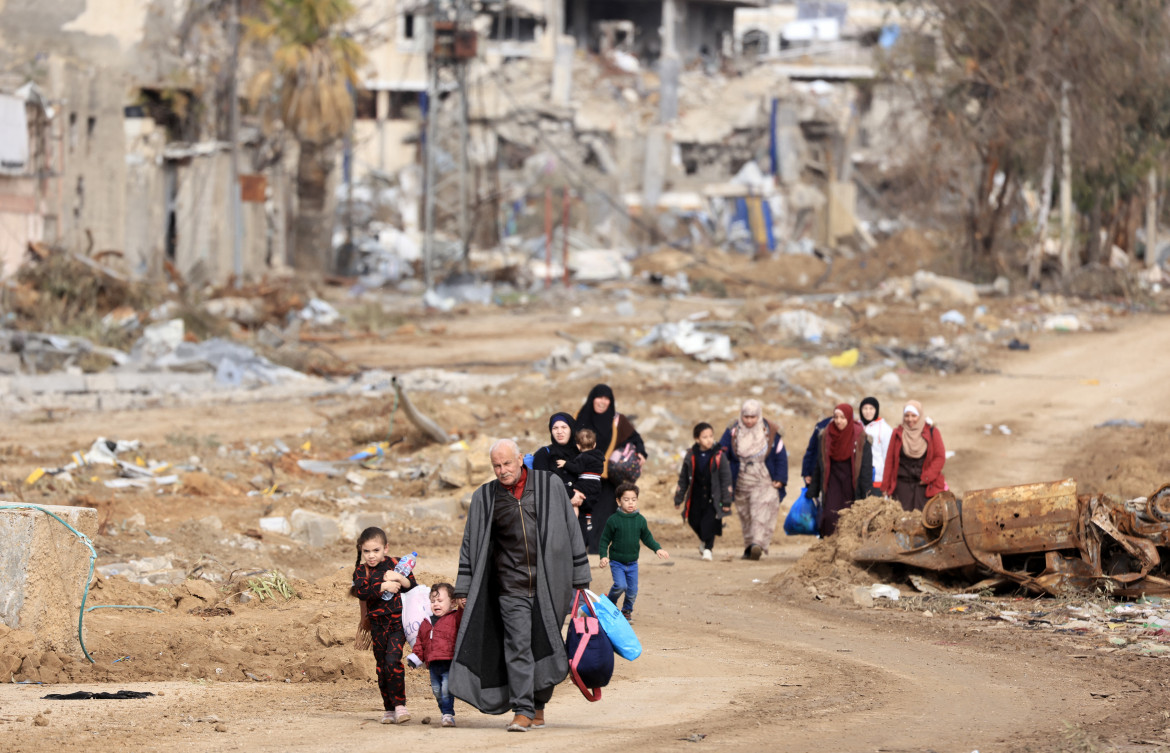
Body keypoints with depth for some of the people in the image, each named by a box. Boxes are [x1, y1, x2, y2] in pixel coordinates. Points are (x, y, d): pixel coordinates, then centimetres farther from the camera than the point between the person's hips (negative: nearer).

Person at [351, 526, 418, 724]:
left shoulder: (396, 564, 4)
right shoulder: (361, 571, 4)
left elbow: (413, 587, 5)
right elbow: (361, 590, -15)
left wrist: (401, 579, -14)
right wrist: (383, 586, -20)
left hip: (398, 621, -2)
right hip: (378, 624, 2)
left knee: (393, 660, -17)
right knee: (382, 667, 6)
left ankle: (400, 704, -15)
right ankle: (389, 708, 15)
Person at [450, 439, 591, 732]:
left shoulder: (549, 485, 3)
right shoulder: (484, 498, 6)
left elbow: (570, 530, 6)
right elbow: (470, 543, 10)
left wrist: (580, 577, 4)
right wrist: (464, 589, 6)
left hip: (548, 582, 0)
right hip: (510, 585, 0)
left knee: (545, 645, 5)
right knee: (517, 645, -10)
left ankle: (538, 706, 18)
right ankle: (522, 711, -12)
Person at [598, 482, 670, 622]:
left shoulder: (640, 520, 0)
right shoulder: (613, 520, -10)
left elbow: (647, 538, 11)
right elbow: (605, 540, -4)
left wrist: (657, 548, -4)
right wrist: (603, 556, -14)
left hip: (633, 562, 3)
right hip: (616, 562, -3)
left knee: (632, 590, 4)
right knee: (621, 585, -18)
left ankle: (627, 610, 28)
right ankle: (610, 604, 9)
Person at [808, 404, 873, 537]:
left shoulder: (860, 437, -5)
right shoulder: (825, 436, 3)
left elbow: (866, 466, -3)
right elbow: (819, 465, 8)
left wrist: (866, 493, -7)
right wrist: (813, 491, 8)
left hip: (852, 483, -1)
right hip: (833, 480, 1)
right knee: (830, 516, -14)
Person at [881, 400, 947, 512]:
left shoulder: (932, 433, 3)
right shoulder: (898, 434, 8)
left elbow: (940, 457, 1)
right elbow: (890, 460, 10)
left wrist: (927, 477, -9)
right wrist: (886, 486, 8)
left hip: (924, 485, -1)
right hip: (902, 484, 1)